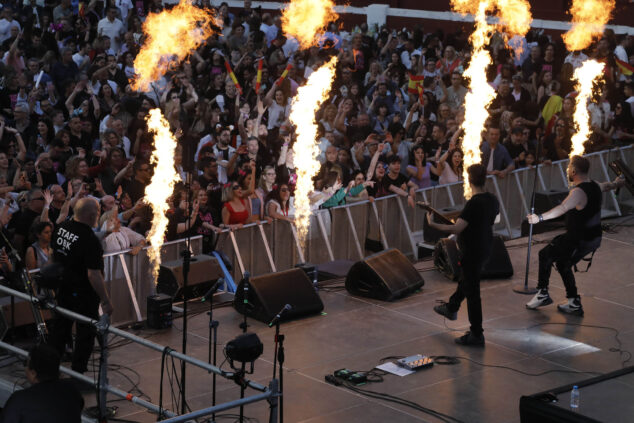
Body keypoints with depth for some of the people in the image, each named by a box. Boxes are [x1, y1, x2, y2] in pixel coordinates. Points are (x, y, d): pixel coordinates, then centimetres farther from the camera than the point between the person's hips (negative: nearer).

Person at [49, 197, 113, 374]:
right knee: (86, 333, 7)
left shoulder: (61, 229, -3)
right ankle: (77, 372, 11)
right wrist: (105, 301, -22)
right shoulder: (90, 240, -27)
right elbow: (93, 274, -28)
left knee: (60, 327, 22)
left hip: (62, 289, 8)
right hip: (84, 294, -8)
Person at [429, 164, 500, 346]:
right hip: (485, 247, 9)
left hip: (472, 252, -9)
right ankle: (452, 308, 55)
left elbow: (457, 229, -31)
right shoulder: (492, 200, -2)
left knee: (472, 291, -1)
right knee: (465, 280, 30)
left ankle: (477, 334, 3)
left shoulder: (473, 204, -28)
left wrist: (432, 224, -22)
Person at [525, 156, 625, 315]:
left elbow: (562, 209, -42)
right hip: (594, 238, 9)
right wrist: (617, 183, 55)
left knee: (545, 255, -3)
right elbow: (606, 186, 31)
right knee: (562, 263, 21)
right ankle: (574, 303, 22)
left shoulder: (579, 192, -24)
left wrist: (540, 217, -52)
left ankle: (542, 294, 0)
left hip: (580, 240, -9)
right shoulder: (594, 186, 6)